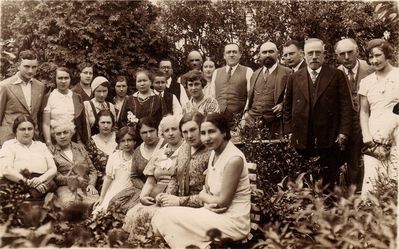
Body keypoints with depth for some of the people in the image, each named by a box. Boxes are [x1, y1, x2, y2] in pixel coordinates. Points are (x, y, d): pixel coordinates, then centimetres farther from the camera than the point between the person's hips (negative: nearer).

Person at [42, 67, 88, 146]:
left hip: (75, 139, 2)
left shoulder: (77, 97, 9)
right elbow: (46, 124, -1)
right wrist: (49, 143, -9)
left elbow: (83, 122, 11)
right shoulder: (49, 98, 1)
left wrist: (85, 142, 6)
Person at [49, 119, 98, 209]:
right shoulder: (51, 151, 11)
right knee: (68, 203, -36)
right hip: (64, 187, -3)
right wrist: (75, 179, -9)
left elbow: (92, 170, 20)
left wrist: (91, 184, 2)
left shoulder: (80, 148, 23)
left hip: (85, 187, 3)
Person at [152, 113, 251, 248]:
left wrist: (204, 197, -1)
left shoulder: (234, 159, -21)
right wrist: (209, 201, -12)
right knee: (164, 213, -5)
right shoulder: (214, 153, 7)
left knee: (168, 216, -12)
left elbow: (222, 202, -19)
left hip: (233, 222, -8)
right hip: (216, 213, 8)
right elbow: (206, 190, 10)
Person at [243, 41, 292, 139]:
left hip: (273, 122, -4)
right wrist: (246, 112, 9)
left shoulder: (286, 72, 1)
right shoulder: (255, 74, 19)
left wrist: (283, 105, -14)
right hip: (252, 120, 4)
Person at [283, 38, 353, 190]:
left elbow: (346, 106, 0)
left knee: (329, 183, 4)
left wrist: (343, 133, -7)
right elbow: (287, 107, 14)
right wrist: (290, 131, 7)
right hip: (302, 141, 2)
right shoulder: (294, 78, 10)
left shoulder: (337, 76, 3)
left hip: (329, 141, -2)